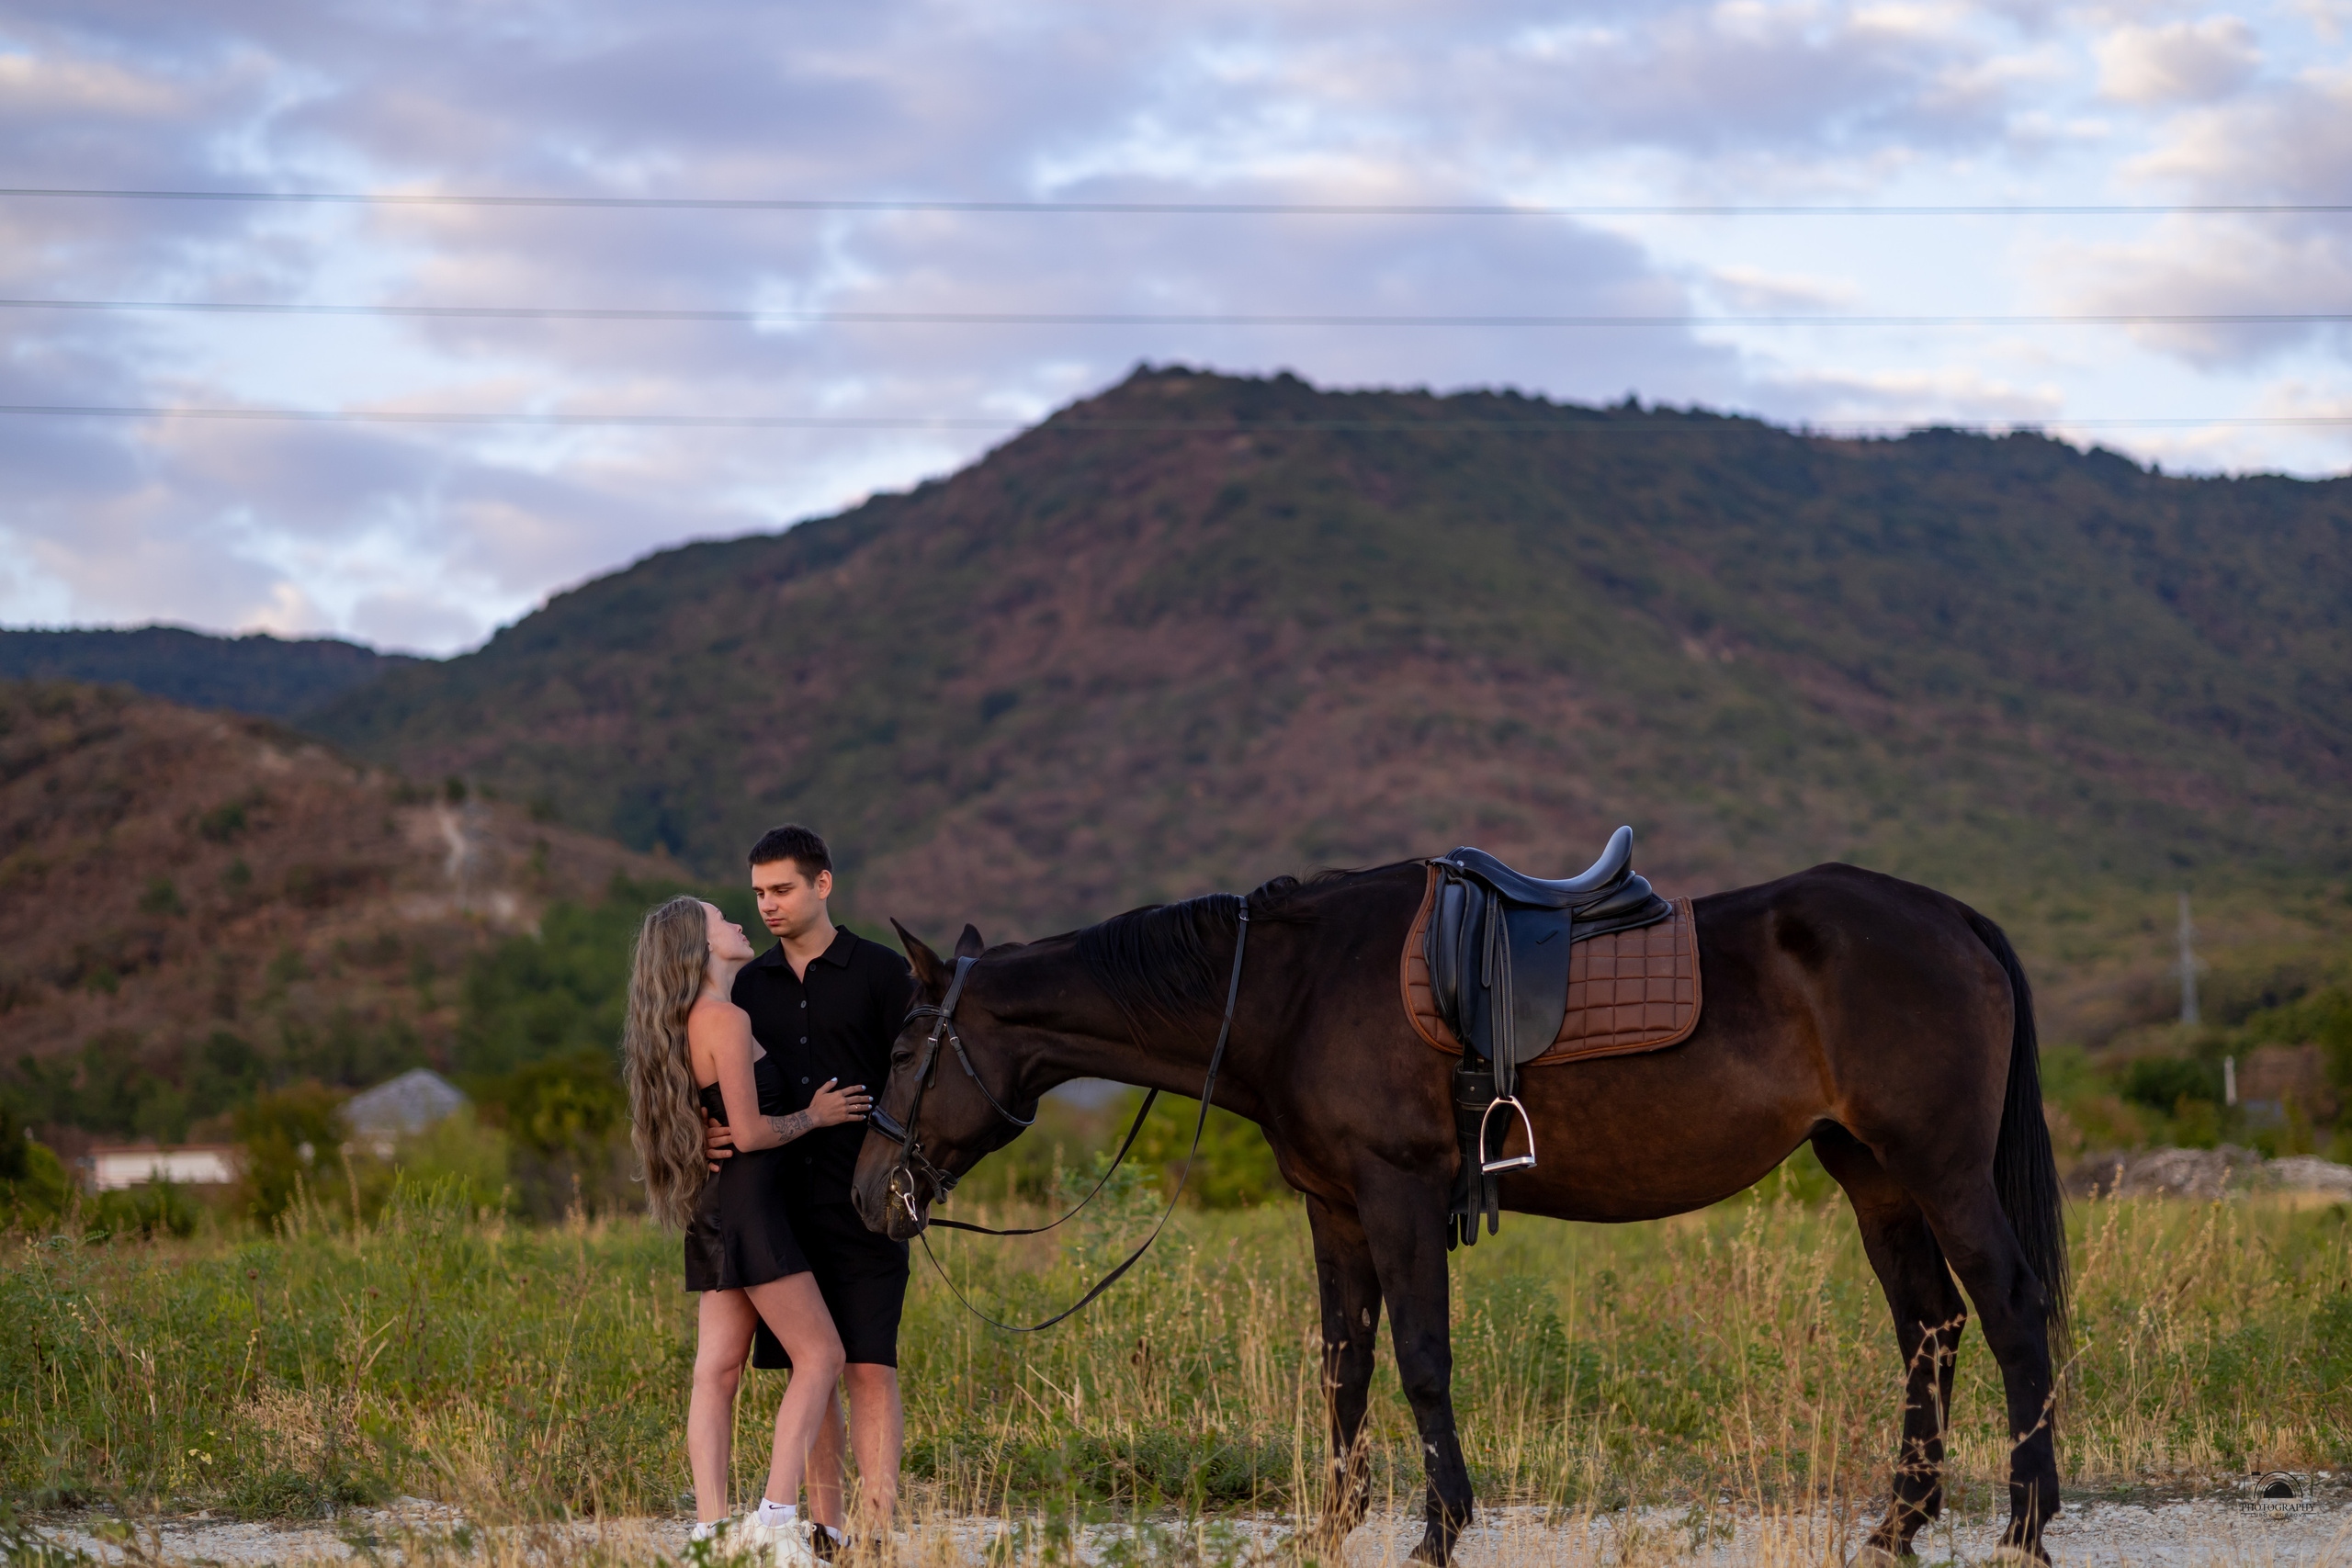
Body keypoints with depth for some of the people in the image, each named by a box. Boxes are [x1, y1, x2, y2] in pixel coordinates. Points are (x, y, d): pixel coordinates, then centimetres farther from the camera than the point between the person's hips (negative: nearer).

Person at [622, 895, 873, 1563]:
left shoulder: (692, 1022, 16)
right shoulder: (725, 1019, -14)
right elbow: (750, 1132, -18)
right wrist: (814, 1115, -3)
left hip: (711, 1210, 10)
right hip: (749, 1207, -10)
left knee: (717, 1371, 5)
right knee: (820, 1356, -6)